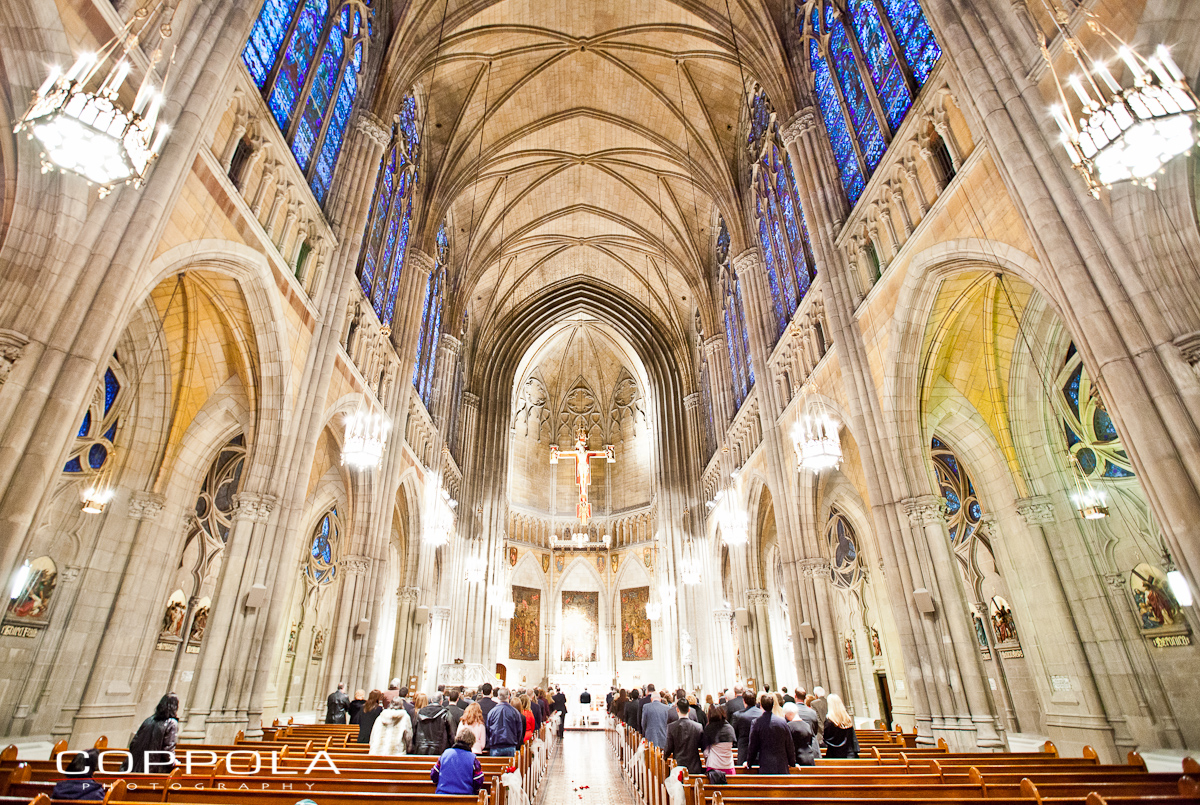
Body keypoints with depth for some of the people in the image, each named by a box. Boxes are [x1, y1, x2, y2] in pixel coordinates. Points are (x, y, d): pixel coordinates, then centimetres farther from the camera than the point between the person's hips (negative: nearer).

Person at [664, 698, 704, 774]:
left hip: (678, 767, -1)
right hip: (695, 768, 1)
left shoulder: (671, 727, -11)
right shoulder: (699, 727, -7)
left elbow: (668, 749, -4)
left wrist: (664, 755, 18)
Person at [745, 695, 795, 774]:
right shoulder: (782, 722, -1)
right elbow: (790, 745, 8)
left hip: (765, 767, -3)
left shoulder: (756, 723, -8)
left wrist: (749, 763, 14)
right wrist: (792, 763, 24)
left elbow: (753, 746, -2)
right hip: (783, 767, 3)